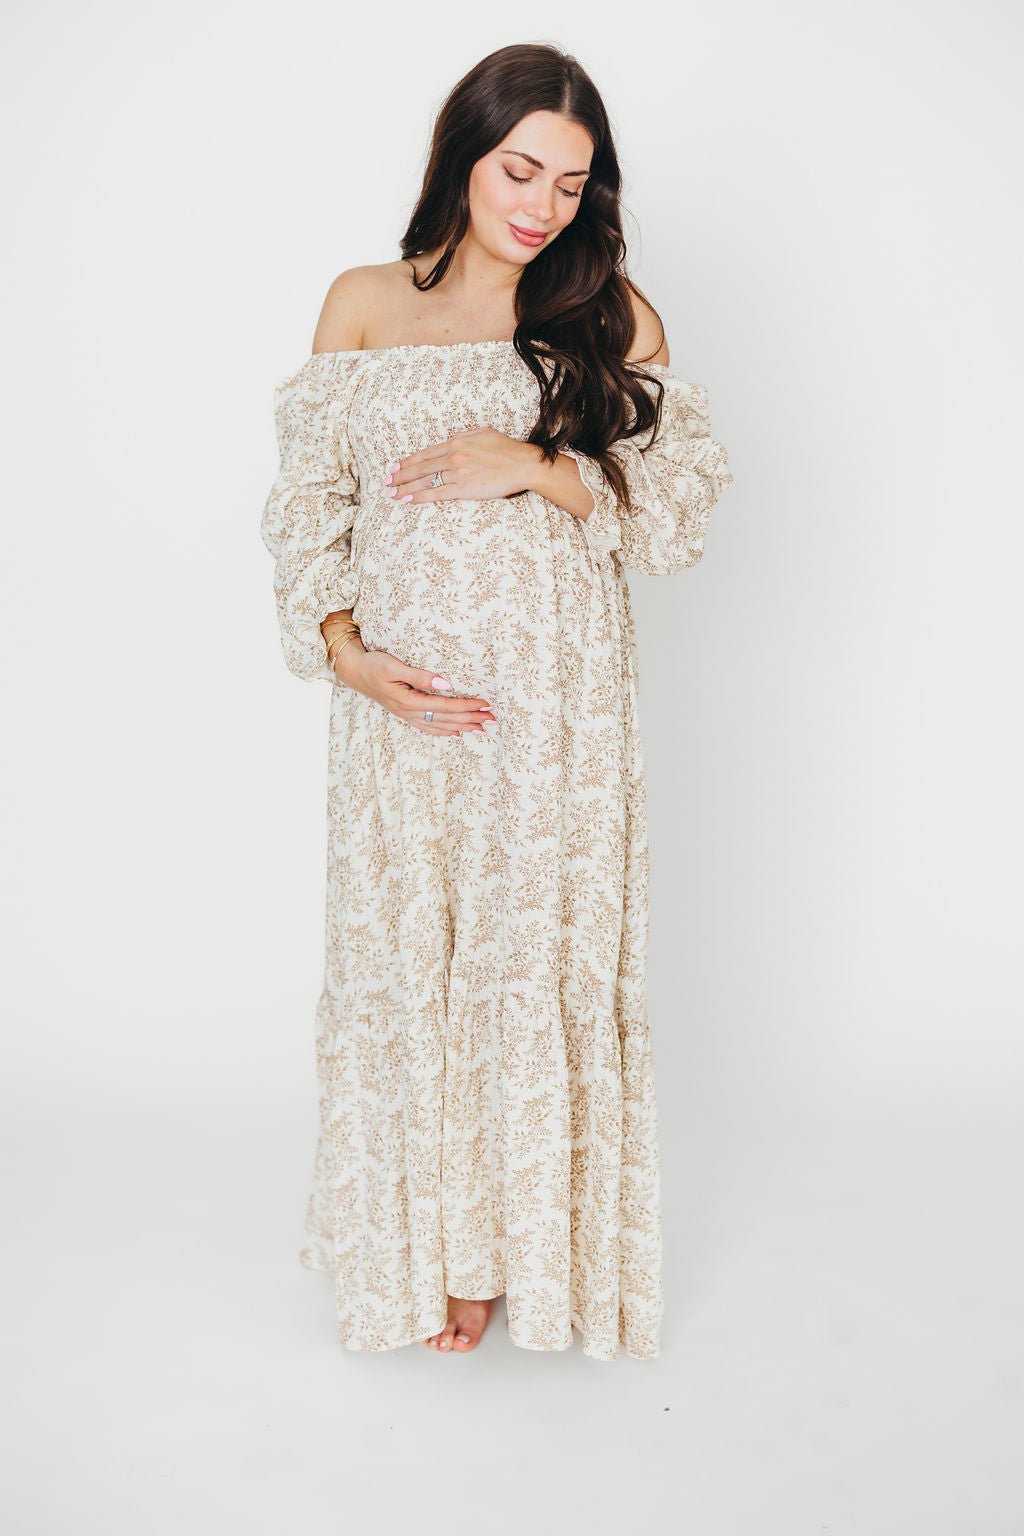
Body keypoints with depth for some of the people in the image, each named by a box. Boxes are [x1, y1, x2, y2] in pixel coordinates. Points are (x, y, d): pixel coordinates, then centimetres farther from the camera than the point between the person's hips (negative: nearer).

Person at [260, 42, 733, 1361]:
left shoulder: (611, 313, 5)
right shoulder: (362, 306, 7)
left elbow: (683, 499, 1)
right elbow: (308, 498, 6)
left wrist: (536, 466, -13)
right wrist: (342, 647, -9)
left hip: (554, 703, 0)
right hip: (401, 696, 1)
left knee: (541, 953, 4)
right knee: (404, 952, 6)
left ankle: (520, 1243, 24)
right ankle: (417, 1242, 26)